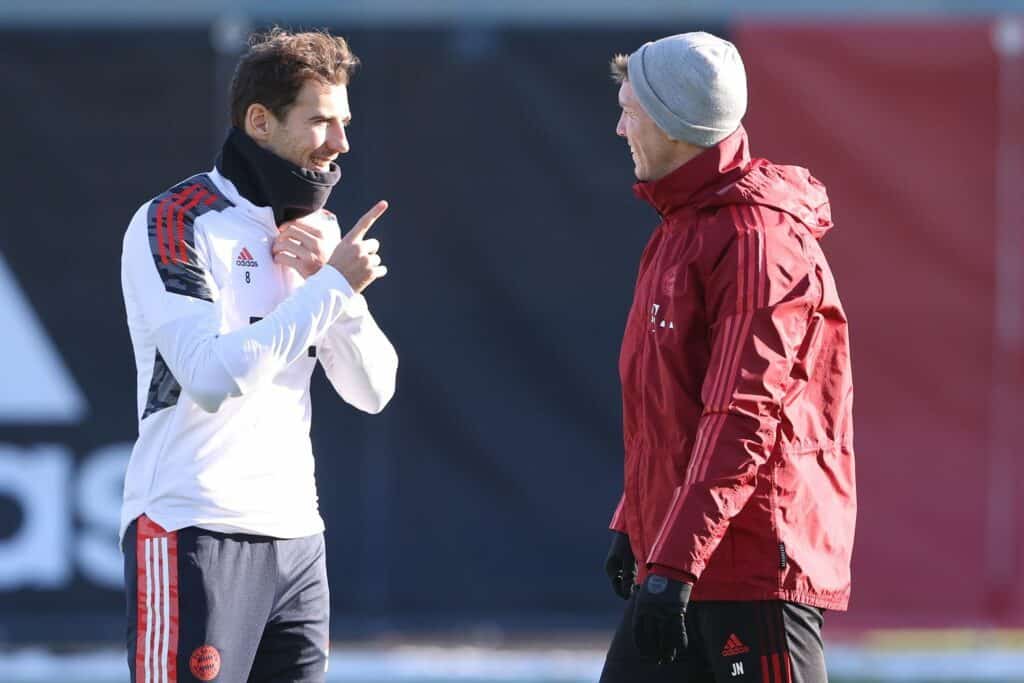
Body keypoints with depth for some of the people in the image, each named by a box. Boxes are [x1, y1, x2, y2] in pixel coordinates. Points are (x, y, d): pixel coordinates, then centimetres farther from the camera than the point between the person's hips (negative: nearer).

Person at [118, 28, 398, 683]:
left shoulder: (319, 232, 15)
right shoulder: (175, 223, -8)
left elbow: (372, 391, 11)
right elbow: (212, 378, -22)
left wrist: (332, 281, -5)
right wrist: (332, 287, -17)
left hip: (297, 539, 7)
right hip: (195, 534, -7)